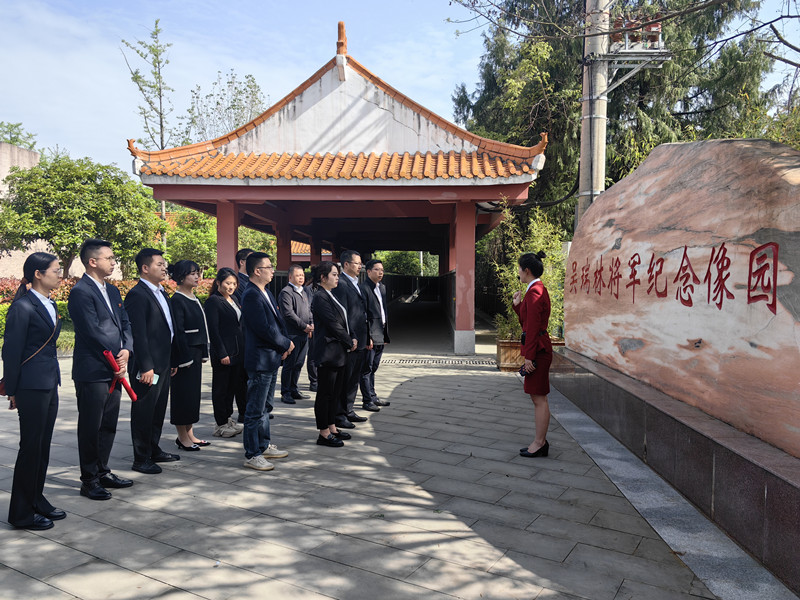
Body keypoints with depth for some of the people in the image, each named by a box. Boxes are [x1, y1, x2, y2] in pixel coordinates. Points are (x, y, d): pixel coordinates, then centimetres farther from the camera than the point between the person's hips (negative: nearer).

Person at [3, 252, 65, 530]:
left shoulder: (49, 304, 12)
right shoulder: (22, 307, -14)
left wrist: (54, 379, 17)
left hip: (50, 384, 8)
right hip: (32, 387, -8)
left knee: (43, 445, 15)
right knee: (31, 447, 1)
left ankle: (37, 500, 29)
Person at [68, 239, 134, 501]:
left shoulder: (112, 291, 15)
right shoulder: (80, 292, -13)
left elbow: (125, 323, 12)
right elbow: (93, 331, -18)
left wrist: (126, 351, -5)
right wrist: (116, 358, -10)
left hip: (114, 370, 8)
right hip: (92, 372, -8)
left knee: (109, 425, 16)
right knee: (90, 428, 3)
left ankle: (102, 472, 29)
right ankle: (89, 480, 15)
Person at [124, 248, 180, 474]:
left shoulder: (161, 293, 14)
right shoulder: (137, 295, -15)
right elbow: (138, 334, -19)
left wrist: (172, 360, 16)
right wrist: (146, 367, -22)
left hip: (163, 363, 9)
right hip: (148, 365, -9)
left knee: (158, 409, 18)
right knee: (143, 412, 3)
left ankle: (154, 450, 32)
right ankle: (141, 459, 14)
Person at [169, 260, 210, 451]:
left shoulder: (194, 299, 13)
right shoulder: (177, 300, -13)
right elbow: (178, 332, -17)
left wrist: (203, 353, 15)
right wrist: (185, 358, -19)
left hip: (196, 352, 9)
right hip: (183, 352, -9)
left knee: (194, 392, 12)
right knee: (183, 393, -1)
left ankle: (189, 434, 22)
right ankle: (182, 437, 10)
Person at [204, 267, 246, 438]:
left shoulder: (233, 300, 15)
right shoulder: (213, 301, -10)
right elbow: (213, 330, -15)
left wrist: (244, 350, 15)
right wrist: (222, 353, -18)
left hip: (238, 352, 8)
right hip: (224, 352, -8)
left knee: (235, 385, 13)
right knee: (222, 388, 3)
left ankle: (228, 419, 25)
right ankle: (221, 424, 13)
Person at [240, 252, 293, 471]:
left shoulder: (267, 293, 13)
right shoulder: (251, 296, -19)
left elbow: (278, 321, 17)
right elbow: (264, 329, -24)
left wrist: (284, 345, 1)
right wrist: (286, 344, -10)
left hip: (272, 359, 10)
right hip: (260, 360, -10)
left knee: (265, 406, 20)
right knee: (255, 410, -1)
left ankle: (265, 445, 32)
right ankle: (252, 455, 8)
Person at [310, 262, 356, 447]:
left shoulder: (331, 296, 16)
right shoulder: (320, 297, -14)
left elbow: (343, 321, 18)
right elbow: (333, 324, -17)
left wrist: (353, 338, 5)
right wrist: (350, 342, -8)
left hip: (338, 353, 10)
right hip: (327, 353, -10)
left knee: (335, 392, 15)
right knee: (325, 393, -1)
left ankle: (332, 428, 25)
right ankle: (324, 434, 7)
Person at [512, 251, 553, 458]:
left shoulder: (534, 292, -17)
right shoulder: (539, 289, 15)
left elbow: (533, 327, -20)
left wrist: (529, 356, -19)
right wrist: (517, 305, 13)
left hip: (537, 350, -11)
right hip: (539, 347, 11)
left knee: (539, 398, -2)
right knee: (538, 398, 15)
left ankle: (539, 443, 7)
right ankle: (541, 441, 22)